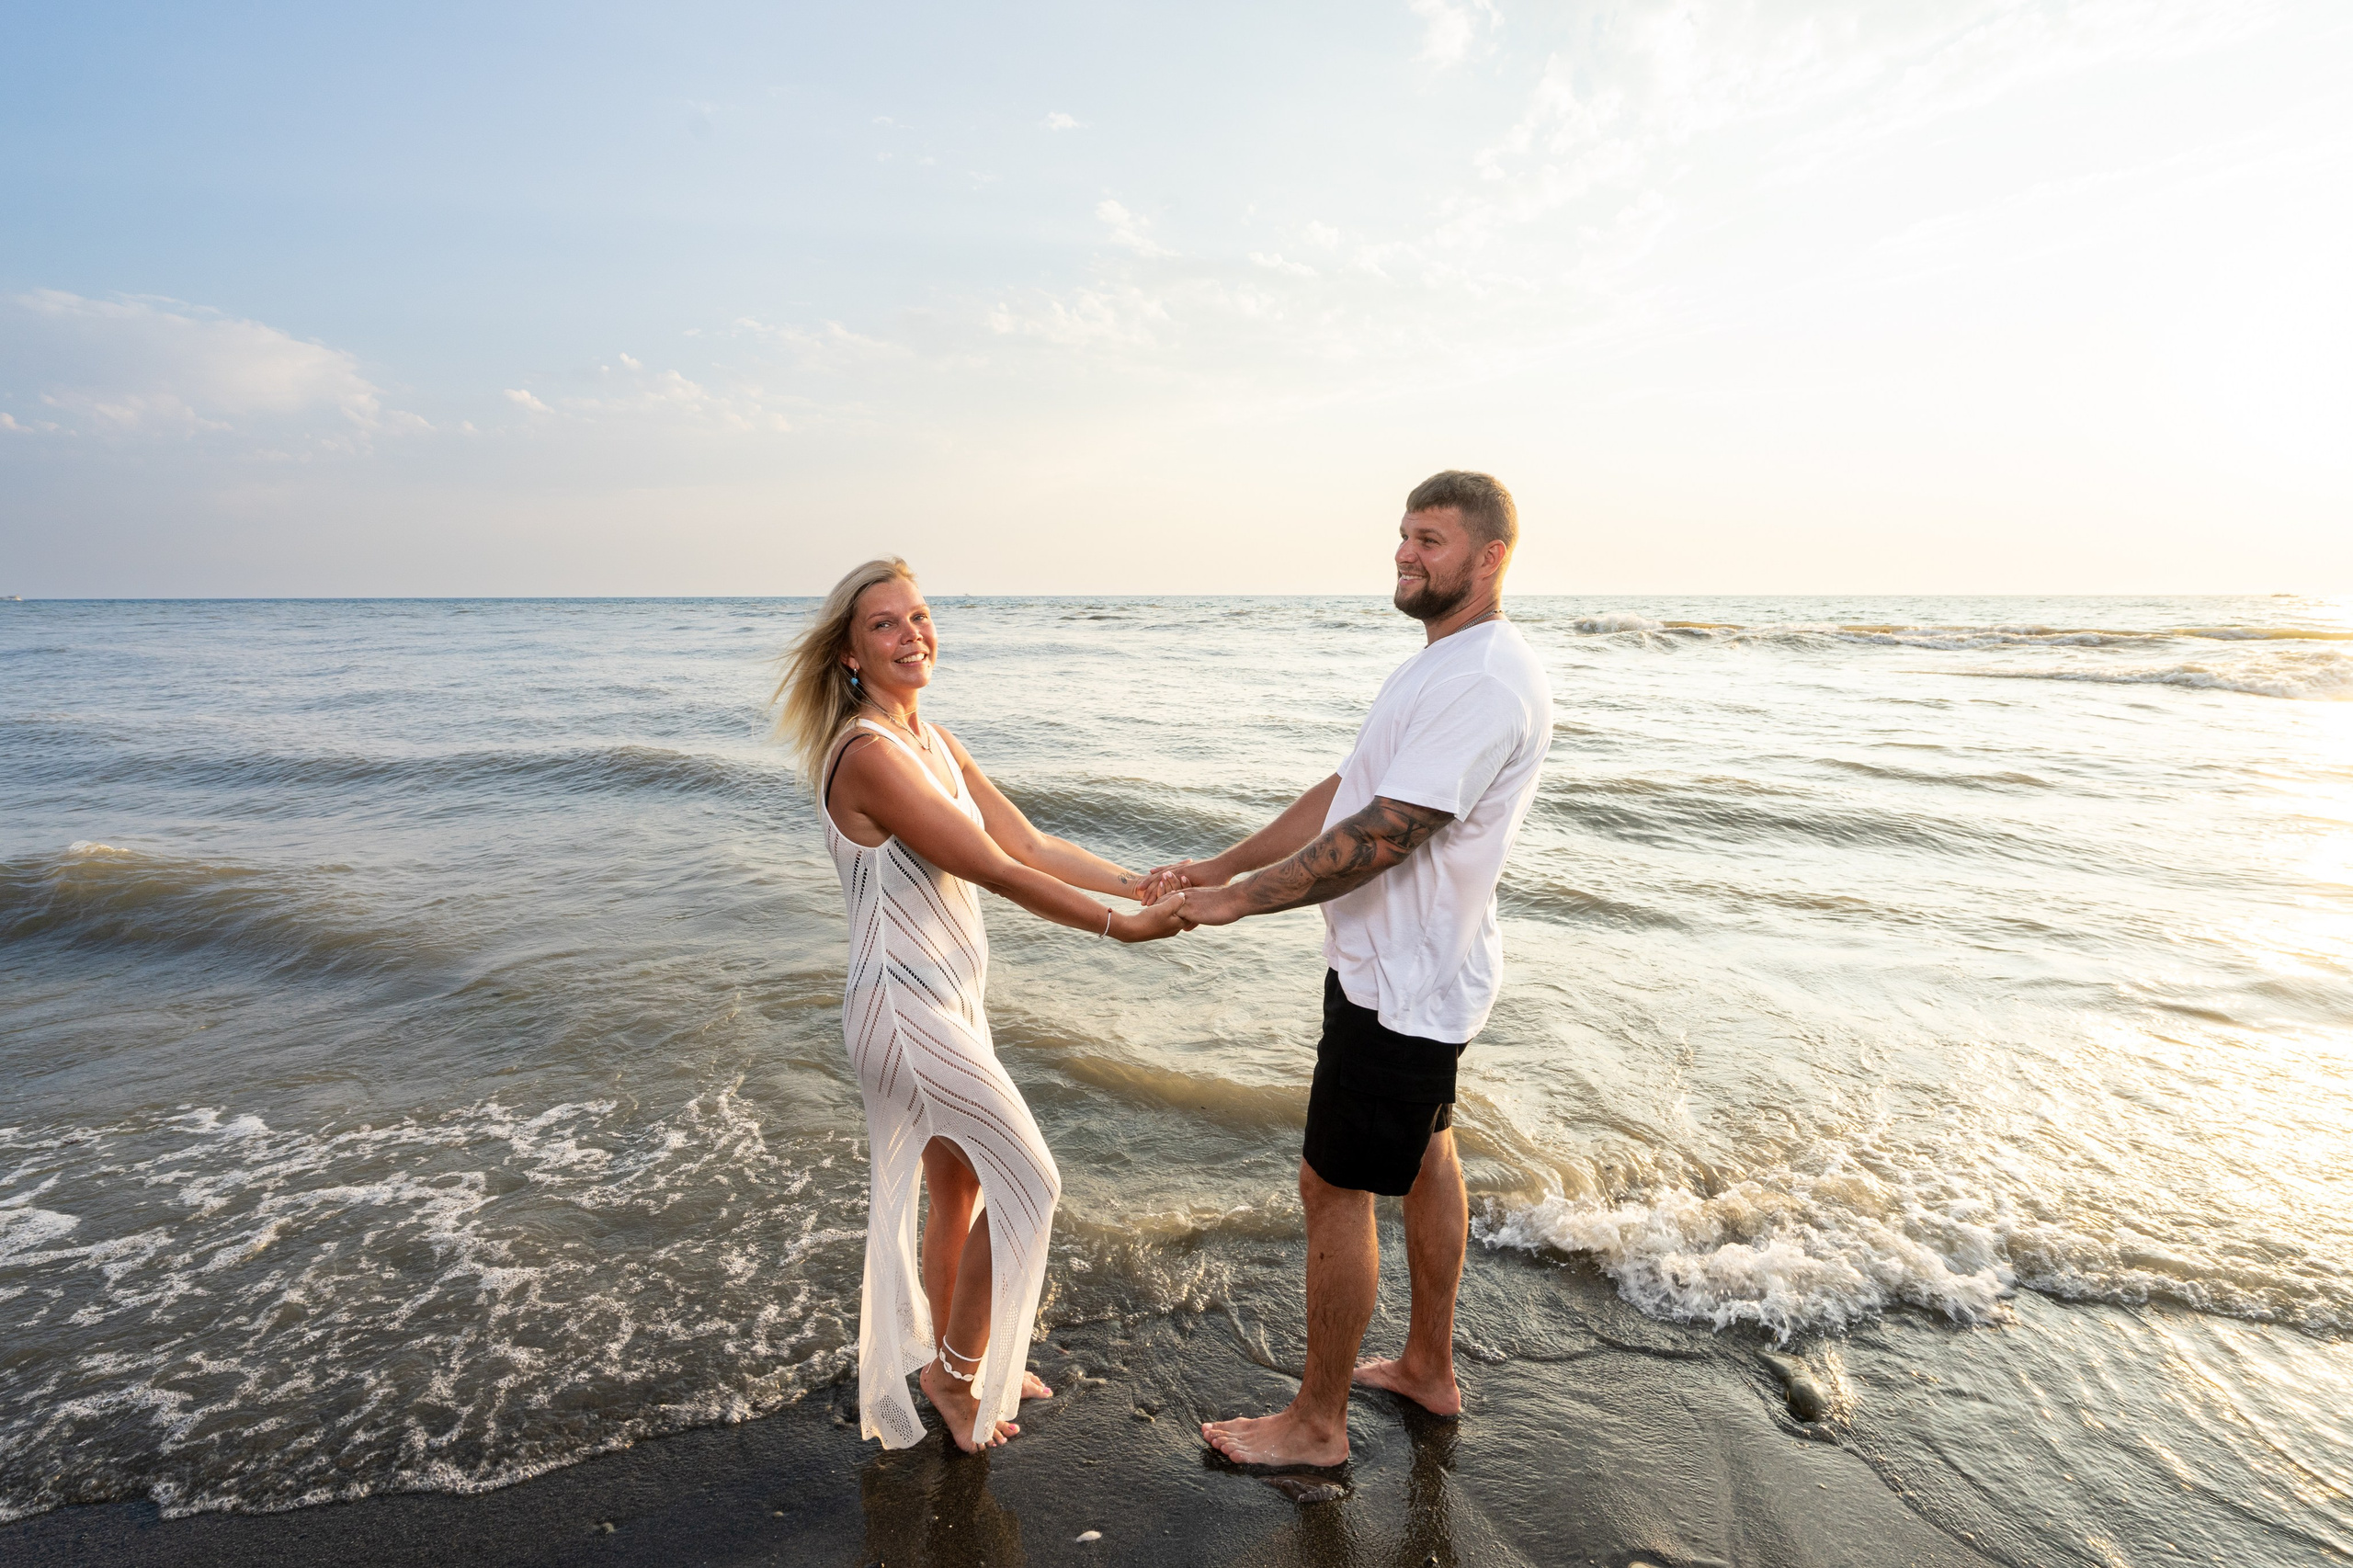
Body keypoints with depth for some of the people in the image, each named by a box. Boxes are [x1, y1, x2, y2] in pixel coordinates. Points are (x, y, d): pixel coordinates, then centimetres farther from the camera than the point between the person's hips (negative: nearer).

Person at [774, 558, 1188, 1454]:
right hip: (904, 1009, -9)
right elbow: (993, 870, -24)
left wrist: (1140, 882, -5)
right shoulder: (867, 754, -22)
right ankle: (957, 1370, 22)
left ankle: (951, 1364, 40)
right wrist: (1120, 928, -21)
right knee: (1028, 1183, 1)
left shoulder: (934, 742, 7)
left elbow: (1027, 842, 4)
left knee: (959, 1189, 20)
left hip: (949, 1001, 9)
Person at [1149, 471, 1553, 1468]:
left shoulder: (1486, 684, -24)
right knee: (1423, 1159, 21)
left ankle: (1317, 1422, 21)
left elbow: (1379, 835, -29)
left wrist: (1243, 900, -20)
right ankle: (1429, 1369, 41)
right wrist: (1221, 865, 6)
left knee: (1334, 1187, 1)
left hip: (1402, 984, -11)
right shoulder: (1441, 663, 11)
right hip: (1401, 967, 11)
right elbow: (1345, 791, 11)